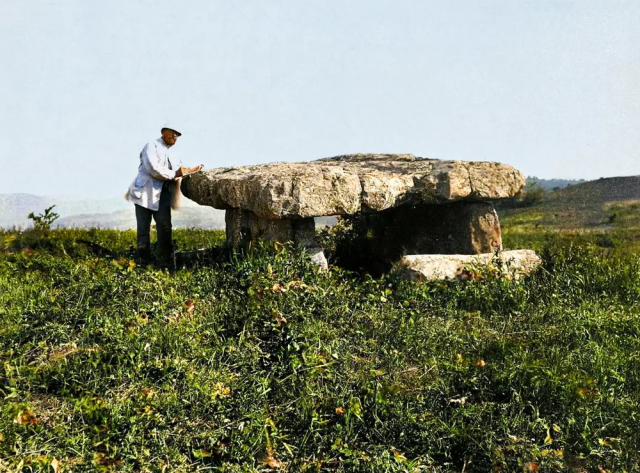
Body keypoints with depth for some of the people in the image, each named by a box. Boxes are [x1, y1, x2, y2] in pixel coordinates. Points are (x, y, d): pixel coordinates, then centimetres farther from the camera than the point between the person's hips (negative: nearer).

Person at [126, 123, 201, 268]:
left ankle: (167, 264, -1)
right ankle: (143, 262, 9)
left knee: (165, 229, -2)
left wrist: (187, 171, 15)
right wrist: (175, 174, -12)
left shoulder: (167, 153, 23)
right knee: (143, 229, 2)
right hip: (145, 193, -7)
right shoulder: (152, 146, -3)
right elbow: (153, 169, -17)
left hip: (162, 195, 7)